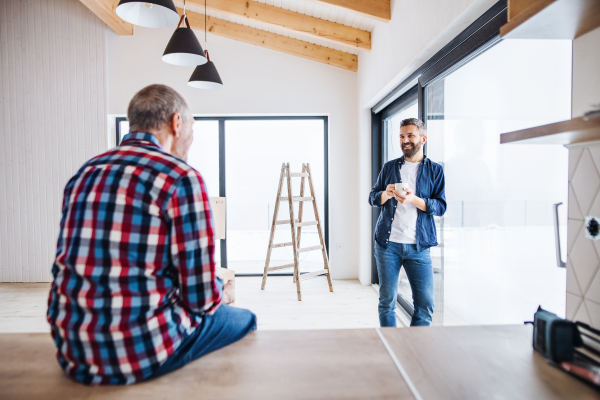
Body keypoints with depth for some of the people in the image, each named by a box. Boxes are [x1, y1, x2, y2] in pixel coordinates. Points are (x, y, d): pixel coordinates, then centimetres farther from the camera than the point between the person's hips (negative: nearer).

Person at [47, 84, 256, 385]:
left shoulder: (83, 174, 7)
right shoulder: (181, 178, -16)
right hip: (142, 355, -7)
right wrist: (224, 294, 10)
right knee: (244, 320, 18)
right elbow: (200, 297, -17)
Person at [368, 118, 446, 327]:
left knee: (425, 303, -1)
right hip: (387, 244, 1)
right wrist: (385, 194, -10)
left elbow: (441, 206, -1)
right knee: (387, 301, 6)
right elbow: (372, 197, 13)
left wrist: (414, 200, -18)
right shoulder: (390, 167, 13)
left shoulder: (435, 170, 7)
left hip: (418, 246, -1)